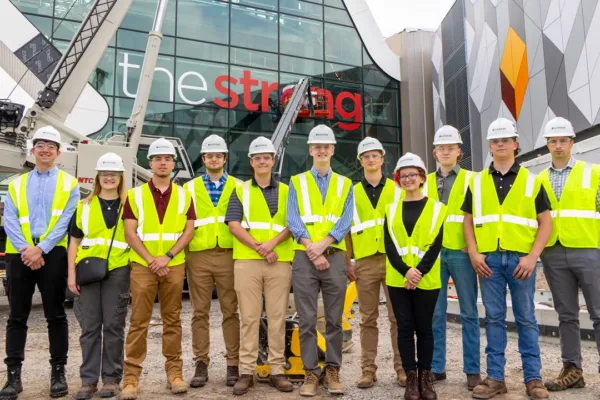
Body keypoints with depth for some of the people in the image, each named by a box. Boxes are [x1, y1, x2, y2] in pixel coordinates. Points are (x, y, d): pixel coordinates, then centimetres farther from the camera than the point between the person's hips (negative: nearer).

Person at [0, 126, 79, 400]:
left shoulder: (69, 184, 7)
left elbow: (65, 222, -4)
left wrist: (41, 249, -14)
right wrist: (25, 250, -12)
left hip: (53, 254, -2)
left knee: (55, 314, 3)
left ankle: (58, 372, 12)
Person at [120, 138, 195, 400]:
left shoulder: (184, 196, 8)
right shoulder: (135, 195, 5)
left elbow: (188, 231, 2)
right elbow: (130, 233, -1)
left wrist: (168, 256, -11)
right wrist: (150, 260, -11)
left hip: (174, 267, 1)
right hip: (143, 266, -1)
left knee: (172, 320, 7)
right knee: (139, 321, 0)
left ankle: (174, 372, 14)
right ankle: (131, 376, 5)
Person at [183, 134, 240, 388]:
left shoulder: (238, 187, 11)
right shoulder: (190, 188, 12)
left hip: (229, 255, -1)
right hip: (198, 255, 1)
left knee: (231, 311, 2)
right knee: (200, 312, 4)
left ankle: (233, 365, 9)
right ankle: (201, 365, 12)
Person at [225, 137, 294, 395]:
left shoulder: (285, 191, 14)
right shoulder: (240, 191, 11)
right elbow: (233, 225, 0)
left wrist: (272, 243, -13)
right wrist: (258, 247, -12)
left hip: (280, 262, 1)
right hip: (247, 261, -1)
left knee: (277, 317, 3)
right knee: (249, 317, 1)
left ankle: (277, 371, 11)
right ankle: (246, 371, 8)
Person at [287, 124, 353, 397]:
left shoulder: (344, 184, 12)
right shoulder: (297, 182, 10)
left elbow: (346, 222, 0)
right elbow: (293, 221, 0)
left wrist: (323, 244, -14)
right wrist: (311, 249, -13)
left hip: (334, 256, 1)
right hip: (304, 257, 0)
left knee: (334, 319, 5)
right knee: (307, 320, 1)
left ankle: (332, 371, 15)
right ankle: (311, 373, 10)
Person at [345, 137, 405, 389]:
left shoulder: (397, 190, 10)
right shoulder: (352, 193, 11)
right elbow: (346, 229, 9)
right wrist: (347, 262, 1)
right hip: (364, 262, 1)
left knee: (398, 317, 2)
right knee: (368, 319, 6)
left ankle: (402, 368, 12)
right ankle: (368, 370, 13)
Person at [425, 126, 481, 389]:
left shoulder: (471, 179, 5)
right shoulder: (426, 182, 13)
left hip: (461, 252, -2)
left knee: (468, 313, 4)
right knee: (434, 313, 5)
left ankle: (472, 369, 13)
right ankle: (436, 367, 15)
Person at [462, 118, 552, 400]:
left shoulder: (531, 181, 5)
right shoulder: (476, 182, 10)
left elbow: (546, 222, 3)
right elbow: (468, 220, 11)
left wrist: (532, 257, -9)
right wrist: (474, 253, -3)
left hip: (521, 258, -1)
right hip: (489, 259, 1)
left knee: (526, 319, 5)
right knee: (494, 319, 6)